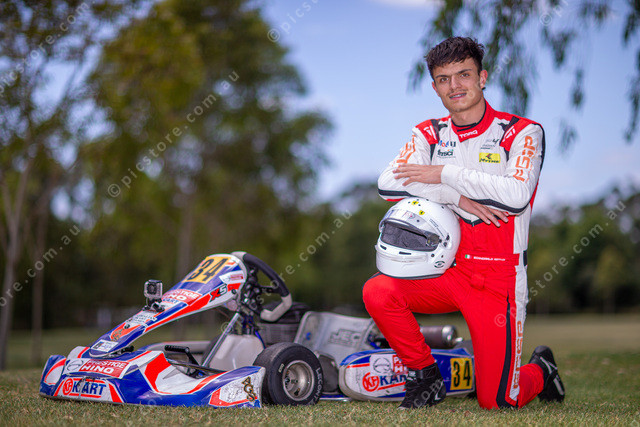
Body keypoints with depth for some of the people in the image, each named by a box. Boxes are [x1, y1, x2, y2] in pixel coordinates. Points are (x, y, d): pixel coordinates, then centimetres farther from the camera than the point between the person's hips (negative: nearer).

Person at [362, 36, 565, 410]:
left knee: (496, 401, -7)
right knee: (378, 292, -24)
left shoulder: (523, 132, -3)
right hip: (446, 270, 4)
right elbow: (388, 184, -8)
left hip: (500, 278, -4)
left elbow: (517, 196, -20)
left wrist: (446, 175, -17)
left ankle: (541, 371, 30)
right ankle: (426, 377, 1)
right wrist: (457, 198, -17)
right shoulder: (430, 135, 8)